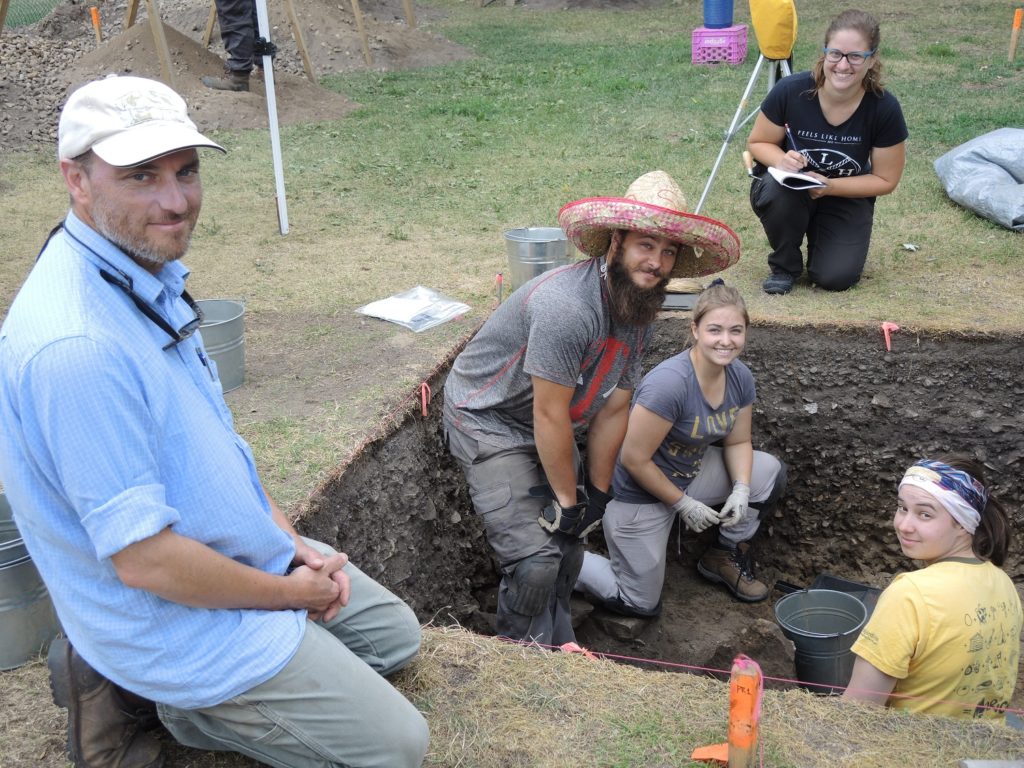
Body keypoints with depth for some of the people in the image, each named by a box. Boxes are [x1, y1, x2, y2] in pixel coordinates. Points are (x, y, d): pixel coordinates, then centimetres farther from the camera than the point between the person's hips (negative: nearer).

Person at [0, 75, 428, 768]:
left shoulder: (149, 271, -1)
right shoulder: (76, 346, -33)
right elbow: (144, 560, -30)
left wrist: (290, 539, 4)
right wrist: (290, 593, -15)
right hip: (175, 612, -9)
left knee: (396, 635, 23)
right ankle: (146, 697, 5)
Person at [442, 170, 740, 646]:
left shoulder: (641, 314, -4)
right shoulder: (567, 305, -34)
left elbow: (612, 411, 1)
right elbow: (550, 415, -28)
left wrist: (597, 495, 3)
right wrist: (569, 499, -16)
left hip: (546, 428, 9)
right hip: (487, 420, -8)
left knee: (568, 544, 15)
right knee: (536, 558, -14)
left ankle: (556, 651, 37)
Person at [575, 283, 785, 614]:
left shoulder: (740, 377, -10)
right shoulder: (670, 383, -34)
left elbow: (737, 442, 5)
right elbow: (634, 460, -28)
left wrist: (741, 490, -13)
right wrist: (683, 504, -17)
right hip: (643, 493, -7)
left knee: (770, 471, 2)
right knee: (641, 605, 5)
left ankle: (726, 556, 18)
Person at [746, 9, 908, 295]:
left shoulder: (884, 109, -20)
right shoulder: (790, 91, -23)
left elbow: (885, 180, -10)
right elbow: (758, 143, -6)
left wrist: (830, 186, -25)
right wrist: (782, 160, -30)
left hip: (847, 198, 1)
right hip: (790, 191, 0)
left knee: (836, 277, -19)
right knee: (777, 189, -36)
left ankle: (818, 235, 19)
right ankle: (784, 264, -6)